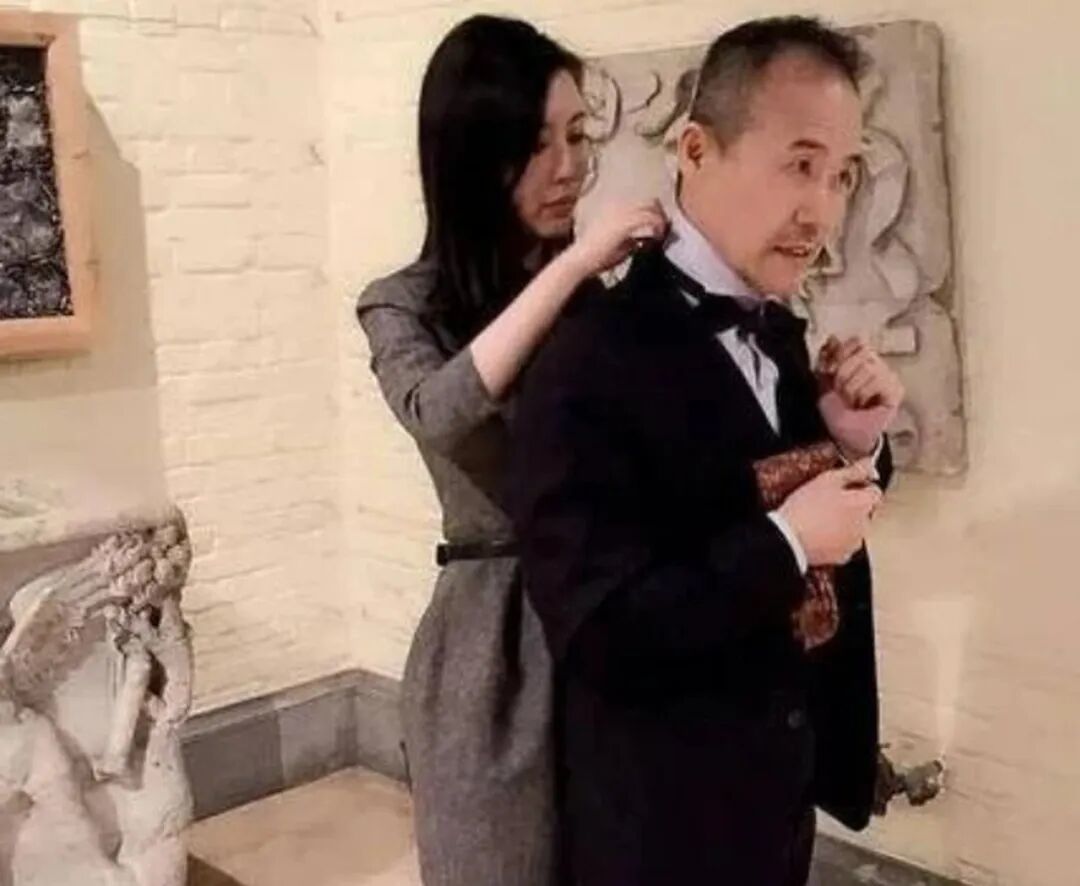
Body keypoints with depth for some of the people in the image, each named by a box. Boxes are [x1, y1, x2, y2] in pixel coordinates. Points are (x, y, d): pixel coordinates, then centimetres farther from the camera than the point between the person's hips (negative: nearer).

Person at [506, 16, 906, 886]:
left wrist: (855, 448, -7)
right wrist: (785, 541, -24)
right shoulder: (591, 361, -23)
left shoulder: (782, 331, 1)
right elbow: (599, 635, -24)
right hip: (662, 811, -7)